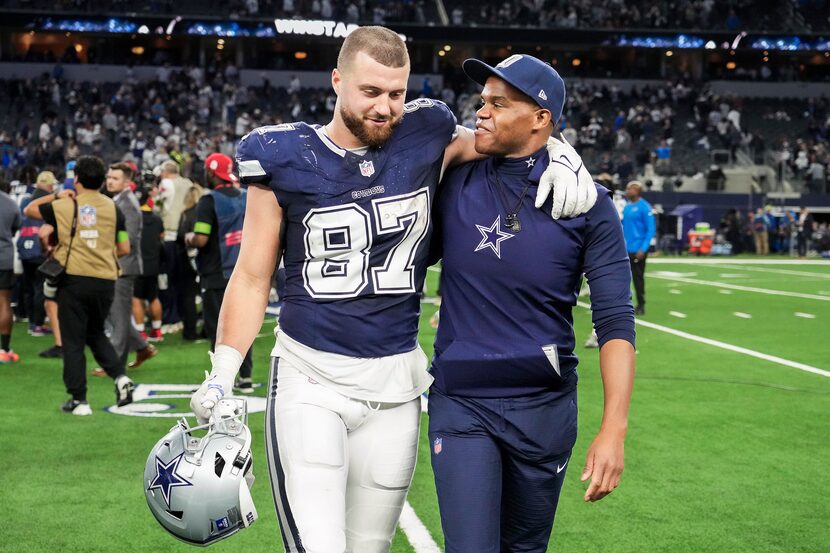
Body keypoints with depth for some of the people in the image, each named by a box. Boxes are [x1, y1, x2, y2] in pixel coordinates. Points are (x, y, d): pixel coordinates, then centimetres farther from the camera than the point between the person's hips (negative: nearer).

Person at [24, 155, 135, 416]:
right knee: (96, 334, 21)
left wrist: (56, 195, 17)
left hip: (74, 279, -3)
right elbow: (124, 249, 3)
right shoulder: (112, 208, 3)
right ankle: (120, 377, 2)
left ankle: (78, 399, 6)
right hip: (105, 280, 3)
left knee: (73, 341, 5)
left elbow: (29, 210, 13)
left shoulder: (64, 206, -2)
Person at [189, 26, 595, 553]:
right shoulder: (286, 160, -4)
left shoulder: (426, 139, 0)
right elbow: (252, 280, 1)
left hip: (394, 383, 3)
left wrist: (563, 154, -5)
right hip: (310, 379, -2)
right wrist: (221, 377, -7)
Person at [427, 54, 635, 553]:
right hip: (461, 404, 0)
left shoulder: (587, 205, -6)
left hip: (545, 408, 0)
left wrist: (614, 428, -18)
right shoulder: (454, 185, -1)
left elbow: (616, 322, -9)